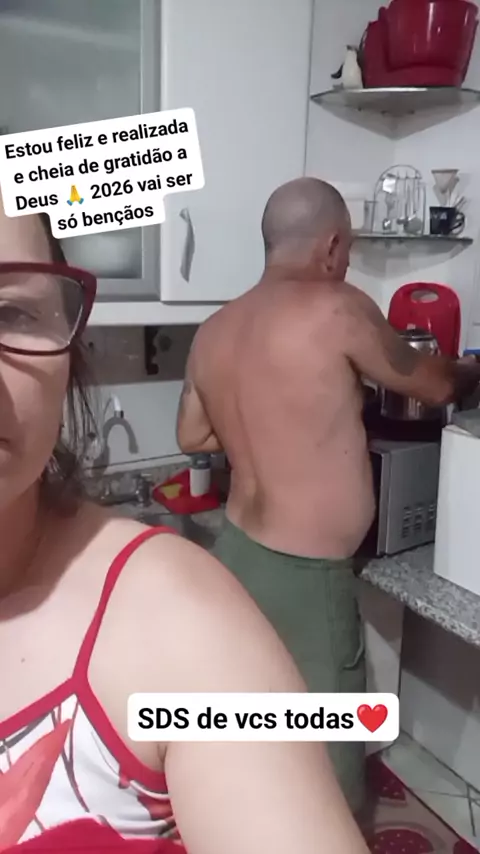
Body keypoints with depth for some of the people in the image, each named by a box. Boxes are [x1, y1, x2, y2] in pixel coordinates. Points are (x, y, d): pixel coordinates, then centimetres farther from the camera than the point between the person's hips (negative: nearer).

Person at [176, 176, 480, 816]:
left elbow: (191, 436, 15)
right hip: (302, 581, -7)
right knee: (327, 763, 15)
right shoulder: (336, 309, -17)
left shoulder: (215, 330, 4)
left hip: (237, 555, 8)